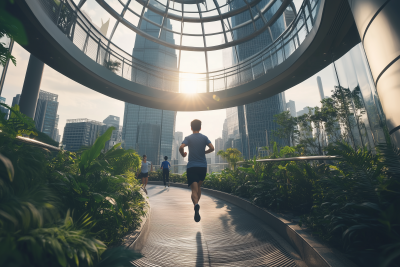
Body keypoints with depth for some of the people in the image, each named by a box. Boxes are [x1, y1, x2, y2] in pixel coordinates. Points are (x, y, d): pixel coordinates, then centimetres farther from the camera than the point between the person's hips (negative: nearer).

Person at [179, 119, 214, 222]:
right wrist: (204, 152, 12)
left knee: (194, 189, -5)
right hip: (203, 166, 2)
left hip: (191, 167, -2)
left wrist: (183, 154, 5)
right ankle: (196, 204, 23)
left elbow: (181, 148, -16)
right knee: (199, 187, 21)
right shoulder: (204, 138, 5)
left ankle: (196, 205, -30)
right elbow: (212, 148, -7)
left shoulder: (188, 138, 1)